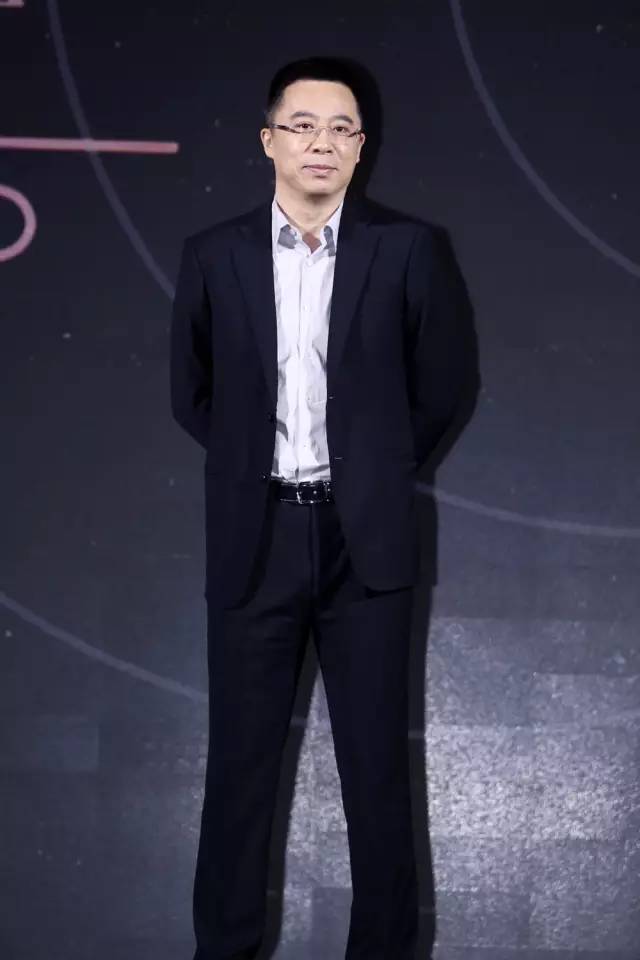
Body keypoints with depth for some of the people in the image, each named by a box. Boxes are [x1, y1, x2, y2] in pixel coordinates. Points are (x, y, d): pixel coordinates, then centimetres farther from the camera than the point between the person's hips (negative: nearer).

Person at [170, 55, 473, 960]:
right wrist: (254, 463, 8)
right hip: (254, 537, 1)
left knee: (377, 760, 5)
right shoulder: (215, 255, 3)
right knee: (241, 758, 7)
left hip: (366, 539, -1)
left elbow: (439, 385, 8)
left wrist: (376, 471, 7)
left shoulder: (406, 249, -1)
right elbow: (191, 392, 13)